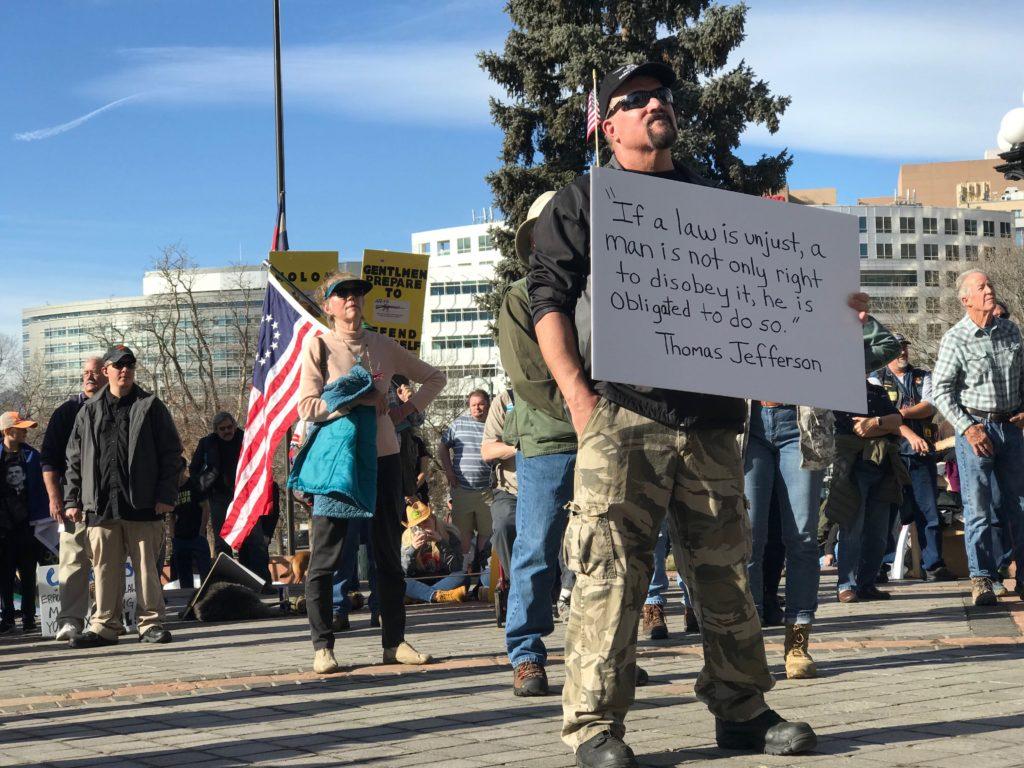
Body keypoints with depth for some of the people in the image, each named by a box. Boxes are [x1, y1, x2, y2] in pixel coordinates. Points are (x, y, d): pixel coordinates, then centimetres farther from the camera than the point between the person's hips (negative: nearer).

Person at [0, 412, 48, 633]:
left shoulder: (31, 455, 6)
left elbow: (41, 488, 7)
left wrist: (41, 517, 0)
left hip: (27, 523, 1)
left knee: (28, 573, 4)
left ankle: (29, 618, 9)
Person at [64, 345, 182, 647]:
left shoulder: (151, 407, 6)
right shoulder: (89, 411, 13)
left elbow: (171, 453, 2)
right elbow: (74, 460, 15)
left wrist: (166, 495, -6)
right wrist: (72, 500, 9)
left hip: (142, 505, -2)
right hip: (100, 505, 2)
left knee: (147, 566, 1)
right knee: (105, 568, 4)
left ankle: (151, 623, 8)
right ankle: (104, 625, 11)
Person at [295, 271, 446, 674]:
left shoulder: (384, 346, 9)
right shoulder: (318, 345, 0)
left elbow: (434, 377, 21)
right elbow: (307, 407, -8)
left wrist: (407, 409, 7)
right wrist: (357, 400, -16)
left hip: (383, 456, 4)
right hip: (336, 458, -3)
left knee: (389, 556, 7)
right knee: (325, 558, -4)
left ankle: (394, 642, 15)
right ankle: (322, 647, 3)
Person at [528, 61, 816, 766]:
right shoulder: (581, 204, 10)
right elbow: (549, 300, 1)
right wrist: (577, 393, -11)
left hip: (710, 416, 4)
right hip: (622, 412, -4)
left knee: (725, 567, 6)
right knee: (611, 570, -9)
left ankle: (742, 710, 15)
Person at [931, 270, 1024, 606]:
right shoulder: (955, 339, -6)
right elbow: (940, 390, -7)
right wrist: (967, 427, -13)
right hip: (975, 427, -4)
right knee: (978, 508, -4)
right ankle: (981, 578, 2)